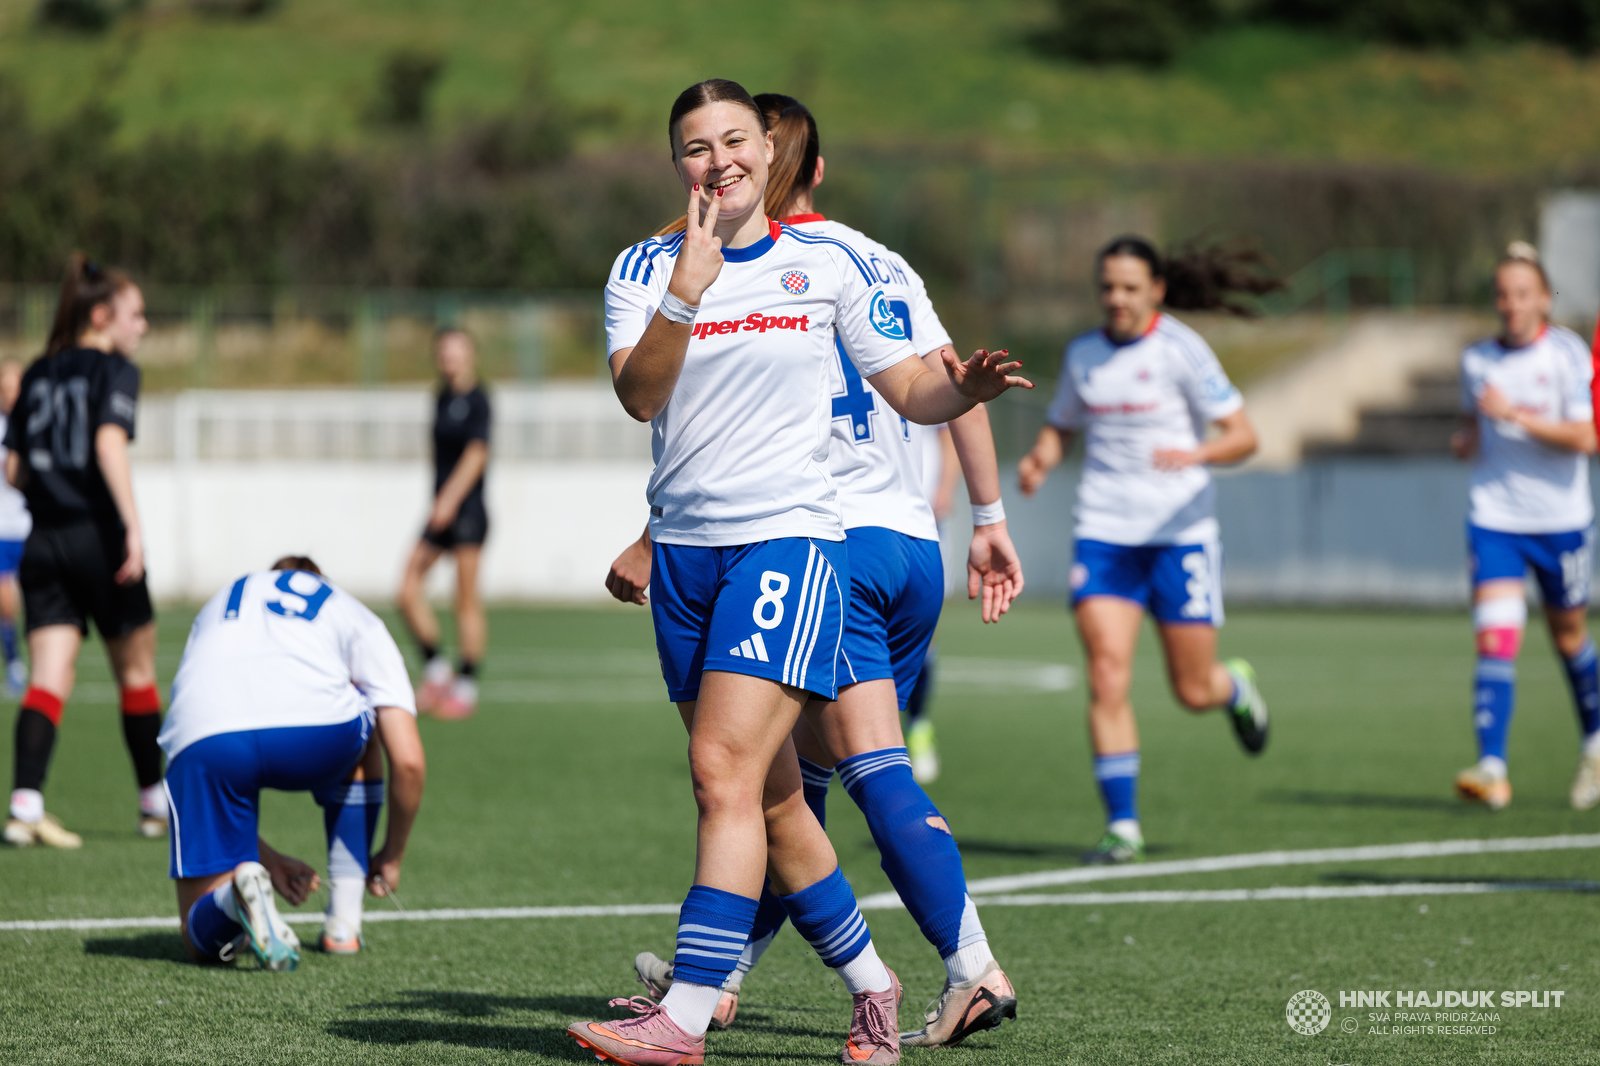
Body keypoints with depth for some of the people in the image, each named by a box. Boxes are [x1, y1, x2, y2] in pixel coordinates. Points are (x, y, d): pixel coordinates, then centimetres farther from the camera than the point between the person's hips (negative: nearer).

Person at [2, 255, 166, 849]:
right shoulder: (115, 371, -4)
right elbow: (109, 444, -20)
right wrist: (133, 526, -25)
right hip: (97, 536, -5)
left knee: (49, 681, -3)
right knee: (136, 672, 11)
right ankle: (155, 803, 22)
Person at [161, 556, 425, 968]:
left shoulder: (213, 609, 41)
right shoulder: (357, 619, 33)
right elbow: (408, 761, 21)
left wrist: (267, 859, 37)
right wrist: (391, 857, 36)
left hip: (201, 734, 1)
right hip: (315, 727, -1)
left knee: (203, 938, 15)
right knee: (362, 741, 39)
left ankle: (236, 897, -22)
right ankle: (343, 923, 29)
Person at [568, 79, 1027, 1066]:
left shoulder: (830, 263, 3)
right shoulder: (644, 268, 6)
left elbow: (912, 391, 8)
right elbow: (640, 396, -10)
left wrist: (966, 386, -14)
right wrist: (686, 292, -24)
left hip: (789, 533, -4)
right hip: (683, 547, 4)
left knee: (725, 770, -17)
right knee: (771, 799, 8)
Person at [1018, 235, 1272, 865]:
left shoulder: (1181, 349, -7)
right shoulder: (1083, 356, 7)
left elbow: (1243, 435, -10)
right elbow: (1060, 428, 22)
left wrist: (1196, 455, -30)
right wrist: (1040, 459, -1)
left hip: (1180, 534, -3)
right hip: (1104, 532, 3)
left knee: (1194, 691, 4)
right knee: (1107, 681, -12)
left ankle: (1237, 688, 41)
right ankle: (1123, 827, -8)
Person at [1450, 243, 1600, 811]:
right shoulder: (1476, 359, 4)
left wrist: (1516, 414, -23)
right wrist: (1467, 439, 1)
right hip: (1494, 518, 2)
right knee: (1494, 640, -14)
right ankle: (1492, 769, -21)